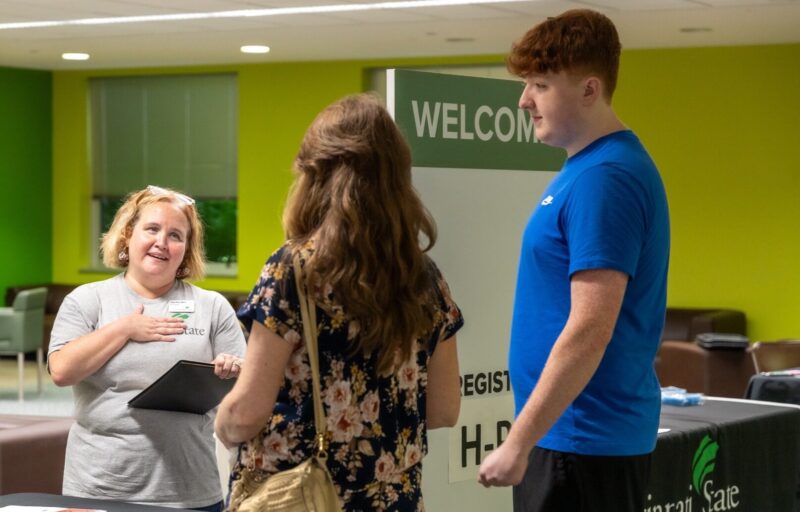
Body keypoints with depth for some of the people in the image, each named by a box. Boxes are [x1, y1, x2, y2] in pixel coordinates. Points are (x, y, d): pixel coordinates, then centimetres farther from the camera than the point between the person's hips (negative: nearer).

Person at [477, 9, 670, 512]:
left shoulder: (605, 178, -19)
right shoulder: (588, 168, 12)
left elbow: (590, 330, -24)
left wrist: (518, 442, -22)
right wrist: (527, 436, 20)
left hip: (584, 437, -9)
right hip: (575, 429, 9)